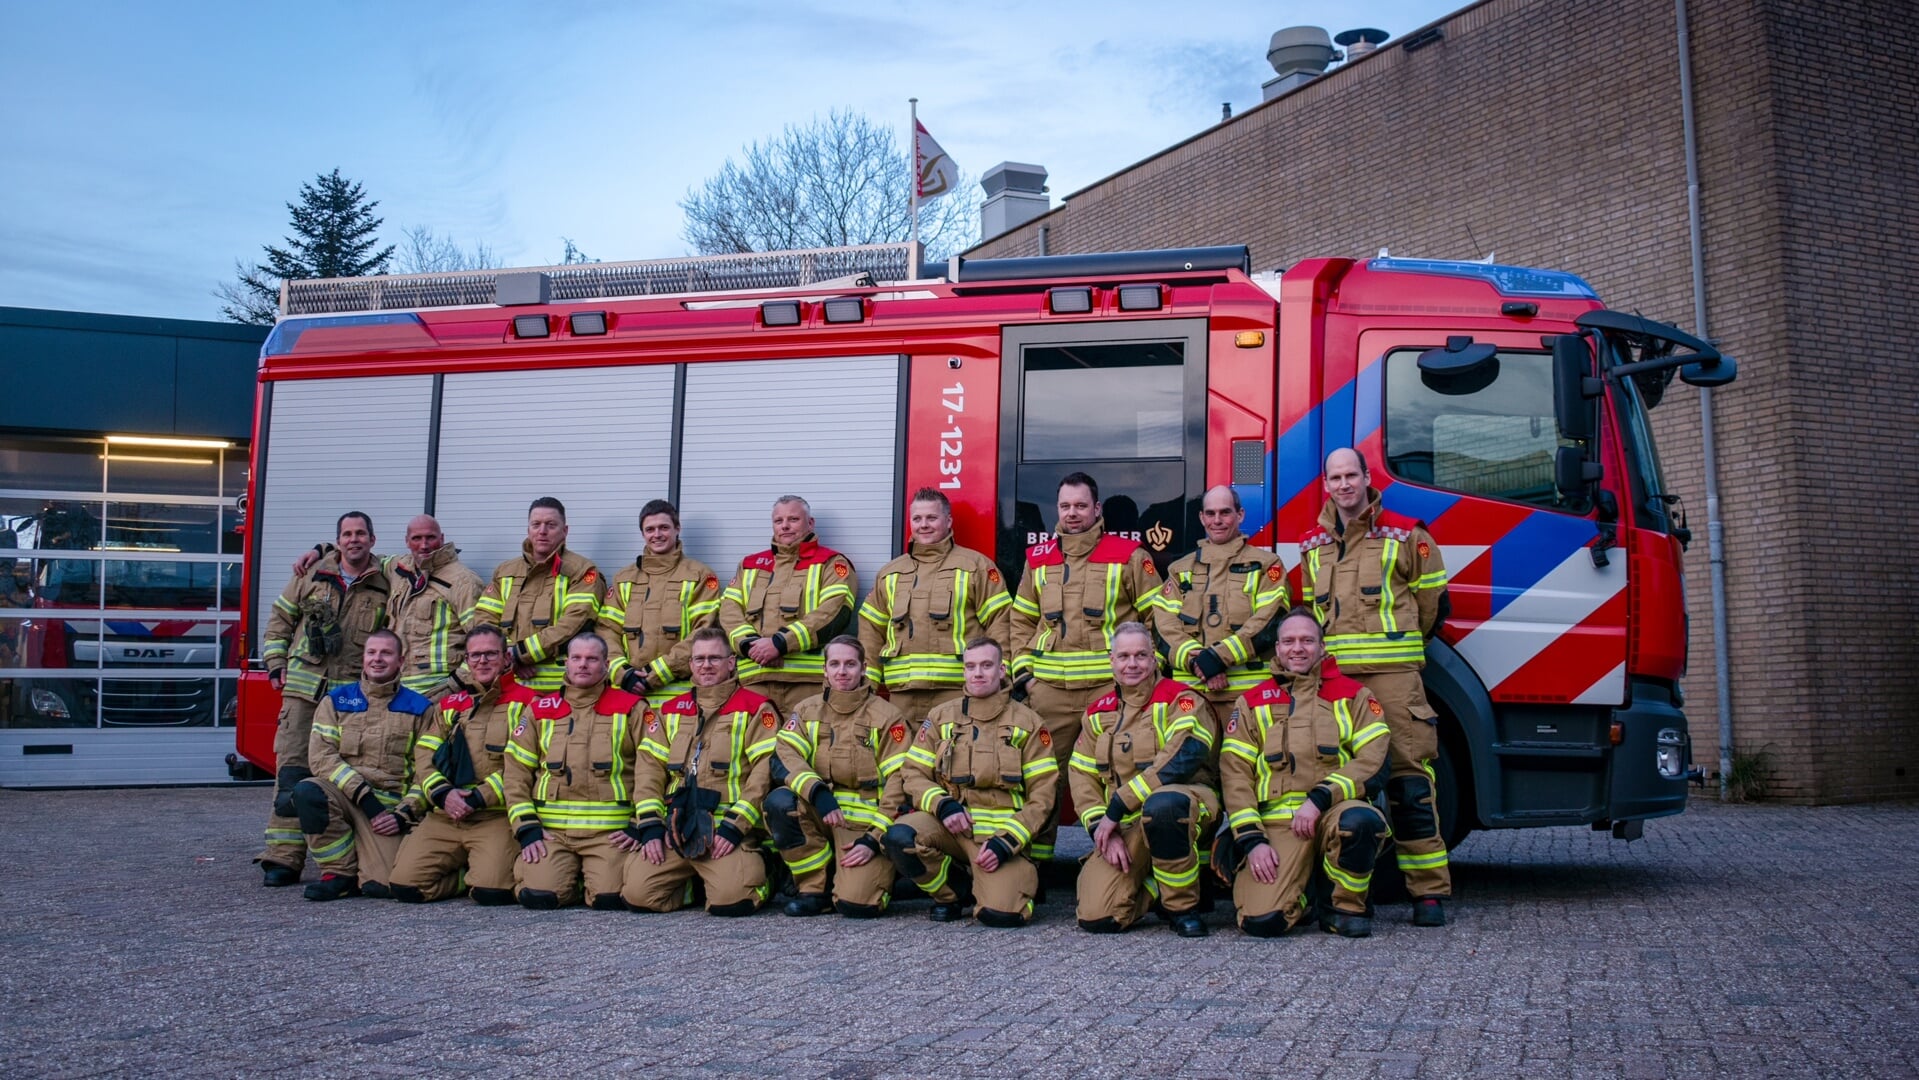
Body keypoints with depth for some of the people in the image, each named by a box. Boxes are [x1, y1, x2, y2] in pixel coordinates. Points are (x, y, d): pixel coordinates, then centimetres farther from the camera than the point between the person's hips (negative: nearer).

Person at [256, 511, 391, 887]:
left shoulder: (385, 587, 5)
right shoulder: (312, 575, 9)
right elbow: (280, 619, 16)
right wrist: (276, 665, 8)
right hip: (304, 689, 1)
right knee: (292, 768, -4)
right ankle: (284, 856, -2)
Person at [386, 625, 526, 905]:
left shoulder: (524, 703, 3)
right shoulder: (449, 705, 22)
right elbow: (423, 756, 13)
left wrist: (478, 799, -14)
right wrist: (443, 794, -6)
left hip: (497, 816, -5)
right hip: (445, 816, 5)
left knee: (490, 890, -27)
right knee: (405, 885, -13)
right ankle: (468, 872, 11)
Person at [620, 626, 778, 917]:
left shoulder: (755, 708, 3)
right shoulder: (670, 711, 18)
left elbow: (764, 771, -6)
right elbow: (649, 769, 12)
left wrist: (734, 828, -14)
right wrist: (651, 827, -2)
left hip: (727, 830, -4)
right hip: (673, 828, 4)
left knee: (731, 899, -26)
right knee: (638, 895, -13)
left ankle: (749, 870, 9)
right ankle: (689, 882, 17)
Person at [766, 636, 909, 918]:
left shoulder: (886, 716, -1)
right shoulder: (808, 710, 8)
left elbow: (897, 782, -6)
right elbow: (784, 757, -7)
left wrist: (874, 839, -14)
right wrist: (818, 793, -26)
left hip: (866, 824, -3)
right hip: (819, 816, 3)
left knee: (855, 904, -25)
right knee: (779, 802, -28)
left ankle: (872, 876, 15)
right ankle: (815, 889, -9)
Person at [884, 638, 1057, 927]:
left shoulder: (1027, 723, 4)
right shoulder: (941, 716, 8)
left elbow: (1042, 793, 0)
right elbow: (913, 773, 7)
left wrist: (1006, 843, -12)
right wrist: (942, 805, -14)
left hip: (1002, 832, -2)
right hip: (949, 824, 2)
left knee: (1000, 913, -26)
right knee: (899, 837, -29)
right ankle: (948, 897, 0)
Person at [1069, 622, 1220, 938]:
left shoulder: (1179, 698, -5)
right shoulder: (1098, 712, 13)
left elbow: (1181, 760, -20)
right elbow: (1081, 777, 8)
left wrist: (1117, 808, -20)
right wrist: (1102, 830, -9)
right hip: (1124, 829, 4)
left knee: (1160, 804, -42)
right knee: (1097, 918, -16)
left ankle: (1183, 906, -17)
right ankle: (1152, 883, 18)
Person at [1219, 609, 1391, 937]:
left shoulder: (1353, 696, 11)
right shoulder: (1253, 703, 14)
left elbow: (1374, 759, -3)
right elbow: (1235, 774, 6)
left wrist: (1320, 799, -16)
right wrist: (1251, 839, -7)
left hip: (1335, 812, 0)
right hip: (1276, 821, 0)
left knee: (1359, 821, -38)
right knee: (1262, 920, -23)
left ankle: (1348, 907, -8)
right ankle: (1296, 903, 16)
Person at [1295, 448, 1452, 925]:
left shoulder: (1405, 535, 4)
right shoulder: (1313, 544, 16)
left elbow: (1432, 600, 10)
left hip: (1393, 673, -4)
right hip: (1331, 675, 4)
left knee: (1409, 779, -6)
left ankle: (1429, 890, -1)